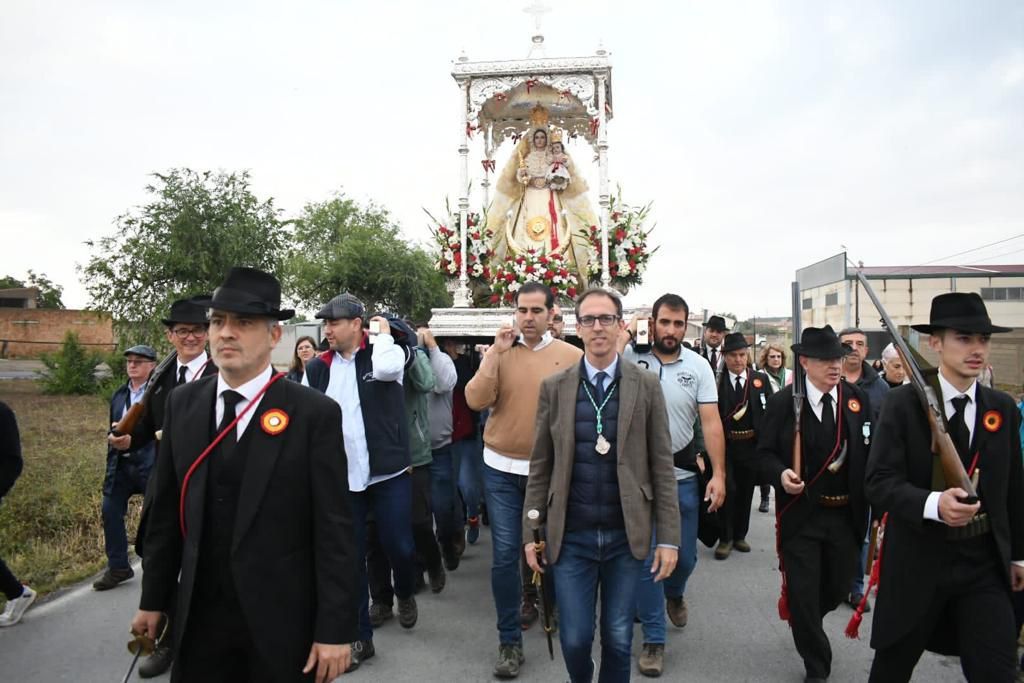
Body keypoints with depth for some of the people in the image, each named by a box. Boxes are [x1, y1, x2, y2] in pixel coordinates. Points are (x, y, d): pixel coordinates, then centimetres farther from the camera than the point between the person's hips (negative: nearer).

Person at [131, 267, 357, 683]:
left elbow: (334, 530, -14)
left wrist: (335, 629, -13)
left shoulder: (315, 413, -14)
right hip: (198, 614, 4)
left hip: (282, 620, -4)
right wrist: (153, 598, 12)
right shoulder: (182, 404, 1)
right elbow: (166, 510, 7)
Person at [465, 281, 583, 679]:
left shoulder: (571, 356, -4)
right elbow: (475, 401, -13)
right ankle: (509, 640, 18)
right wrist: (495, 353, -18)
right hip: (502, 470, 0)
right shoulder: (499, 352, -2)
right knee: (505, 554, 2)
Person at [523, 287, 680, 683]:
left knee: (618, 639, 10)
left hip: (627, 535, 0)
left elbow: (662, 466, -1)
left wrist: (668, 537, -3)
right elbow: (540, 466, 3)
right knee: (574, 639, 8)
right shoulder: (554, 387, -1)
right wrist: (531, 532, 2)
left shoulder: (646, 386, -2)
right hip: (570, 536, 1)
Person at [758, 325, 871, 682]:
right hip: (801, 515, -3)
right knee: (803, 593, 5)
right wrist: (781, 474, -23)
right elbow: (765, 451, -4)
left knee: (838, 587, 18)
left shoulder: (857, 398, -1)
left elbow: (870, 450, 2)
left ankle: (804, 622, 52)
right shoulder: (782, 402, -9)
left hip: (846, 515, 3)